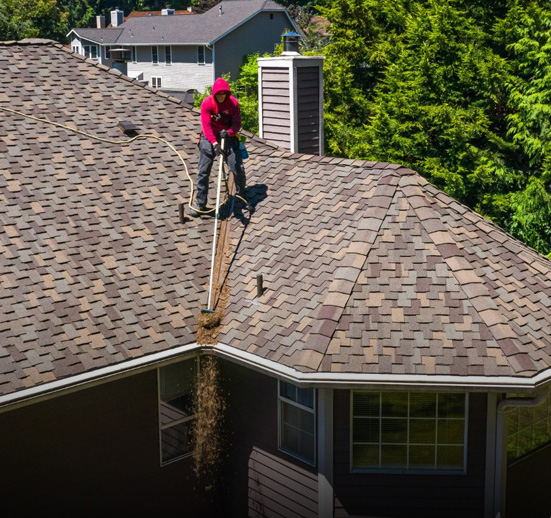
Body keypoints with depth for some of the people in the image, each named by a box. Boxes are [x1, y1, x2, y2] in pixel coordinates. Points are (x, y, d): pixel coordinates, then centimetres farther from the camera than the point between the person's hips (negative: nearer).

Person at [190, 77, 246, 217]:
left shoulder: (233, 103, -8)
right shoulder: (207, 103, -14)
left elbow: (237, 124, -8)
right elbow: (206, 125, -19)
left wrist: (229, 132, -30)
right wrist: (214, 144, -31)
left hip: (228, 138, 1)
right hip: (209, 139, -1)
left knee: (238, 169, -3)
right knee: (203, 172, -2)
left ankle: (241, 196, 25)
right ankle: (200, 204, 7)